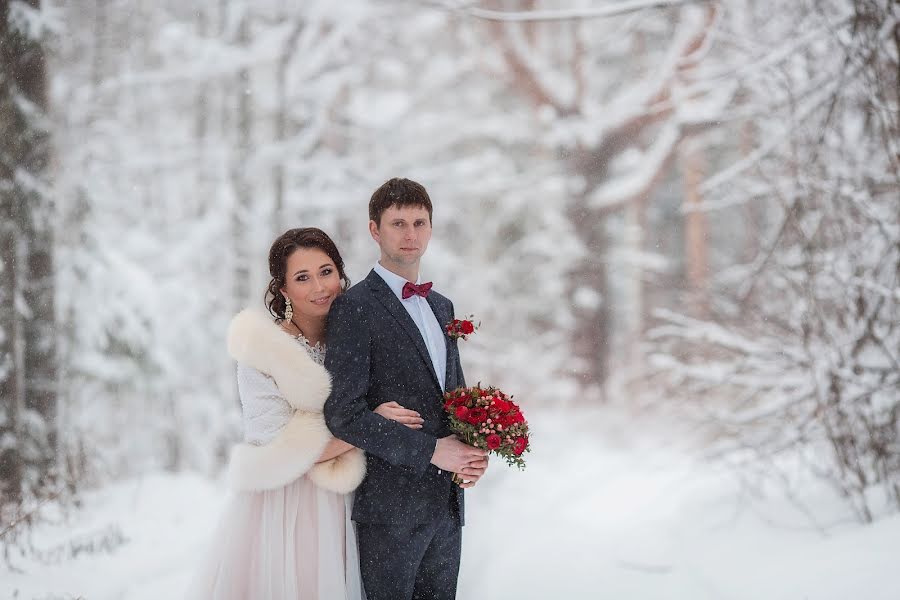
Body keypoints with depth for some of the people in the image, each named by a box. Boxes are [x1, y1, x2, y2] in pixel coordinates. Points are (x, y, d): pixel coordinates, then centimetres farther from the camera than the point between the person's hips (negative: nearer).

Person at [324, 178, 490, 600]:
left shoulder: (441, 307, 15)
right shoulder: (355, 307, -9)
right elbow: (344, 413, -16)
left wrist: (472, 451, 1)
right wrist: (430, 450, -17)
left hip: (446, 502, 7)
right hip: (390, 506, -7)